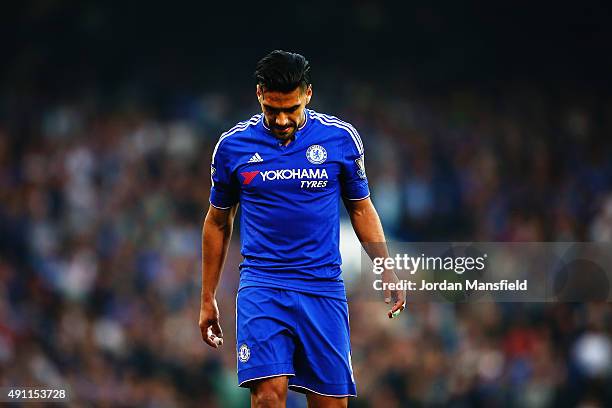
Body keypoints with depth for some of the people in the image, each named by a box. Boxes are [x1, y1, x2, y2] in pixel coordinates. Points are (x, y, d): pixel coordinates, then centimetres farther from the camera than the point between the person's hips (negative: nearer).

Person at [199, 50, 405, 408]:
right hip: (261, 287, -1)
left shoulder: (341, 138, 1)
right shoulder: (233, 146, 2)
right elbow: (218, 222, 13)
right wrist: (208, 298, 14)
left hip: (324, 289, 1)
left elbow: (361, 209, 13)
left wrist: (387, 272, 2)